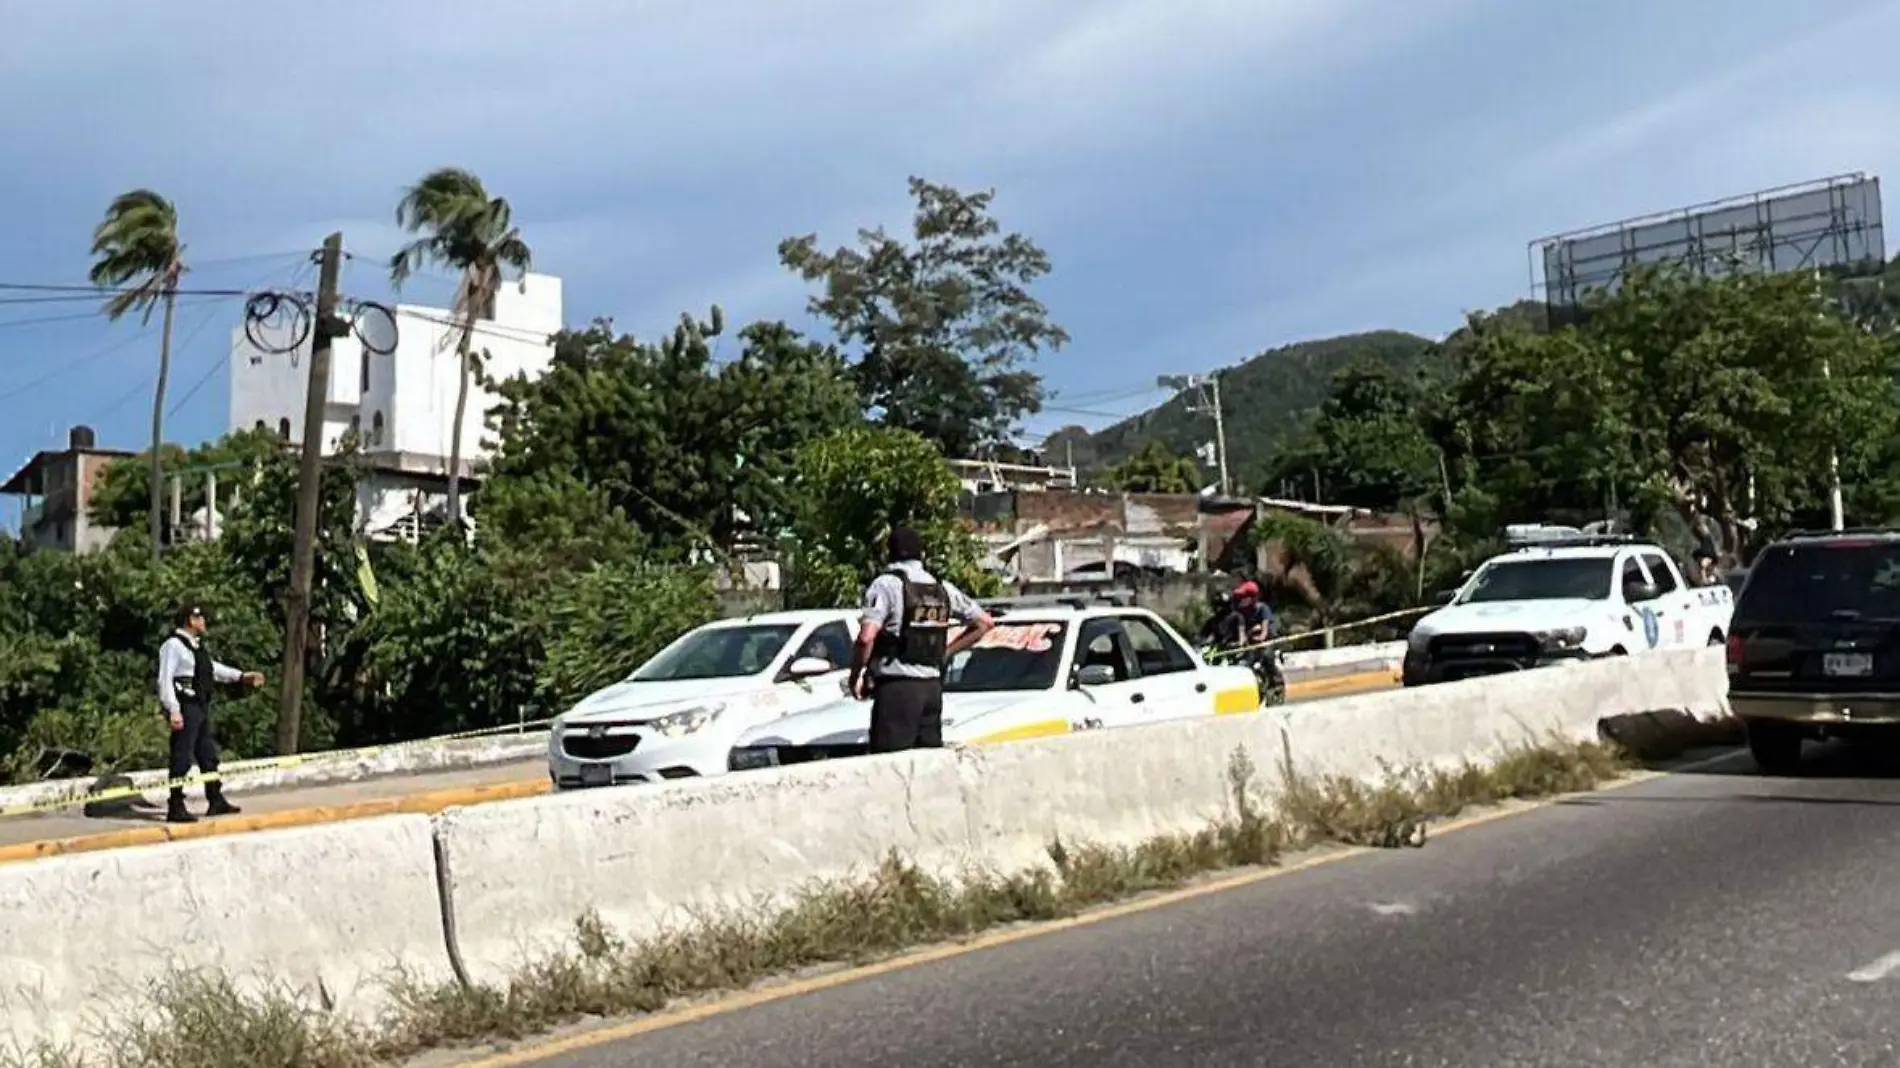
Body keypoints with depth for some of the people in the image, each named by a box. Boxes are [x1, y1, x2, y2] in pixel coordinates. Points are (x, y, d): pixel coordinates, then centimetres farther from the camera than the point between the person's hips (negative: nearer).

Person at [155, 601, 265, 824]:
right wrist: (173, 711, -24)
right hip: (185, 709, -10)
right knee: (182, 759, -7)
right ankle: (175, 809, -1)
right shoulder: (174, 645, -13)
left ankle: (216, 801, 27)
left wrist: (241, 676, 27)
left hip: (201, 707, 10)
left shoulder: (197, 645, 17)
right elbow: (165, 679, -18)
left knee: (208, 755, 17)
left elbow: (213, 668, 28)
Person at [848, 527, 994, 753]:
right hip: (933, 686, 6)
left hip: (896, 686, -6)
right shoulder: (942, 588, 12)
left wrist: (854, 676, -5)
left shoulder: (886, 584, -7)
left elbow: (866, 637, -19)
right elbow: (985, 622, 19)